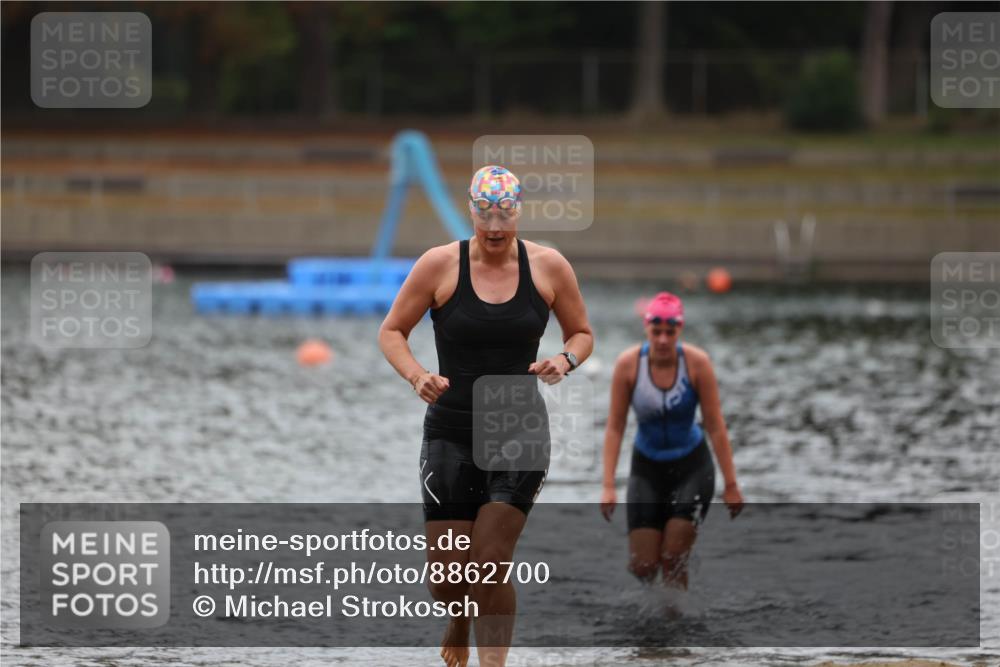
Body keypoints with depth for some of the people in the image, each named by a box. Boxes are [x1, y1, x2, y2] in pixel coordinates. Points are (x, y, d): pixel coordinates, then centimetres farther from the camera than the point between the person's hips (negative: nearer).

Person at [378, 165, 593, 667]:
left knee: (491, 564, -10)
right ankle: (458, 624, 34)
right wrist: (416, 376, -16)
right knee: (446, 573, -1)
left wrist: (566, 360, -10)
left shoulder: (548, 267, 0)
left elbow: (581, 333, 12)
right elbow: (391, 331, 3)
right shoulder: (440, 265, -5)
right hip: (451, 433, 0)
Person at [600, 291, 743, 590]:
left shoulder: (697, 363, -16)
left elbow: (715, 426, -10)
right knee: (642, 567, -3)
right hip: (647, 467, 1)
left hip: (692, 467, -1)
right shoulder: (628, 364, -14)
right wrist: (608, 486, -14)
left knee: (673, 562, -11)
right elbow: (615, 427, -9)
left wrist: (731, 484, -10)